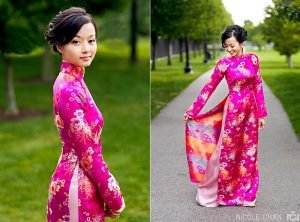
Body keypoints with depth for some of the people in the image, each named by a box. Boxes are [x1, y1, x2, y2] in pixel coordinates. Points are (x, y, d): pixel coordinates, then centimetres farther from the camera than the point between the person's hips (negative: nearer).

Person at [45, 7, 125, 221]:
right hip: (78, 184, -9)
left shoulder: (72, 81, 7)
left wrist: (107, 191, 15)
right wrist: (114, 197, -11)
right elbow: (88, 154, -20)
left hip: (77, 179, 9)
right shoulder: (70, 89, -22)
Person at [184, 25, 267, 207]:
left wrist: (261, 113, 5)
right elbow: (209, 87, -3)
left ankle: (245, 194, 20)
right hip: (233, 110, -3)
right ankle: (220, 193, 11)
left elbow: (258, 86, 7)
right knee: (228, 152, 0)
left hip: (250, 110, 3)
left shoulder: (253, 59, 2)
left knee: (248, 152, 9)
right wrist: (192, 111, -3)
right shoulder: (224, 63, -6)